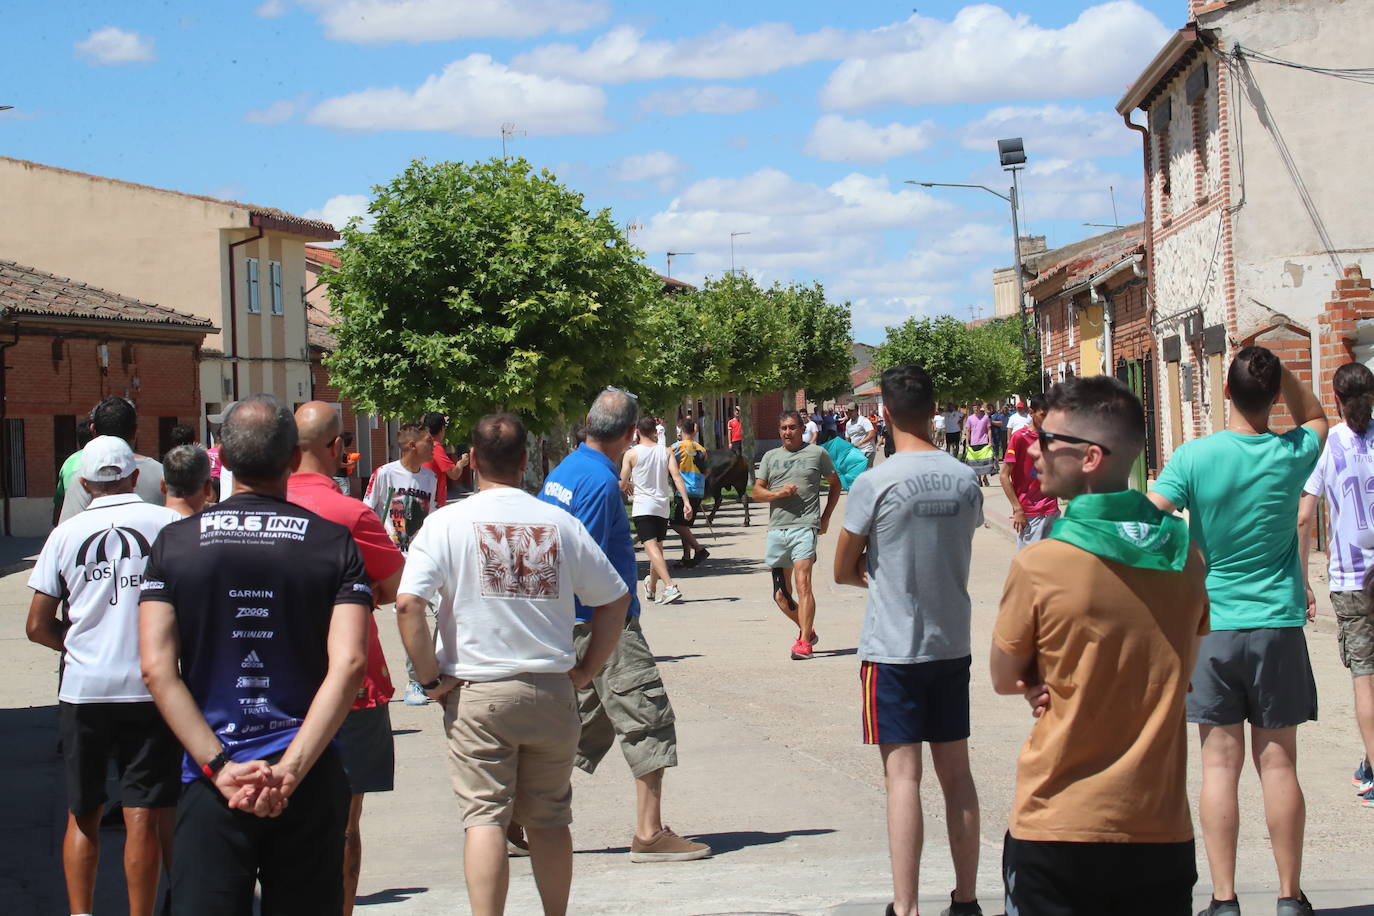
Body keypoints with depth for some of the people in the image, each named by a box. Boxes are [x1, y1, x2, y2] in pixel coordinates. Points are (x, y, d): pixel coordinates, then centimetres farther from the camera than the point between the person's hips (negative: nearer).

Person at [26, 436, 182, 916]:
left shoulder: (66, 533, 3)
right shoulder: (169, 524, -1)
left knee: (82, 814, 13)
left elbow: (38, 627, 4)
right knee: (144, 815, 0)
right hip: (150, 687, -2)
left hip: (83, 690, 2)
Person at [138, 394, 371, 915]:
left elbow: (157, 670, -7)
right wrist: (290, 770, -15)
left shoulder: (174, 543, 2)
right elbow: (348, 664, -12)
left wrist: (219, 767, -10)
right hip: (310, 784, 1)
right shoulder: (335, 544, 0)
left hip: (213, 781, 0)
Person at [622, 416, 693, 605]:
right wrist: (687, 502, -8)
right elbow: (677, 477, -5)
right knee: (658, 548, 18)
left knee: (651, 547, -14)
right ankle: (651, 589, 34)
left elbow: (622, 484, -1)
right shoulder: (665, 451, 5)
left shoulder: (632, 453, -4)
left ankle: (670, 586, -31)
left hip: (642, 506, -5)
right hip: (662, 506, 5)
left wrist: (627, 487, 22)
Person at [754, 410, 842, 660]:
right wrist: (778, 493, -7)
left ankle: (804, 642, -19)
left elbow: (835, 484, 17)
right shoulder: (771, 457, 16)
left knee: (803, 583, -18)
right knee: (781, 594, 8)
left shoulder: (817, 453, 8)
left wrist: (826, 517, 9)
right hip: (776, 529, 5)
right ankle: (807, 629, 29)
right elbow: (756, 491, 13)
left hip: (805, 527, -5)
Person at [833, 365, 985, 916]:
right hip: (953, 644, 5)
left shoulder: (874, 484, -13)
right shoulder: (964, 481, 2)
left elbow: (844, 571, -4)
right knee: (955, 771, 12)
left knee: (903, 774, -5)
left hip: (892, 648, -5)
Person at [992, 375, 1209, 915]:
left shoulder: (1039, 566, -14)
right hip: (1163, 834, 4)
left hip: (1057, 833, -4)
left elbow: (1005, 680, -1)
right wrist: (1058, 683, 2)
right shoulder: (1186, 558, 0)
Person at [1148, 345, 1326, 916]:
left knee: (1220, 765, 3)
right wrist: (1278, 370, 9)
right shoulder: (1292, 455, -3)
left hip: (1211, 627, -1)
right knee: (1278, 763, 6)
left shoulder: (1194, 457, -9)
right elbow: (1314, 416, 21)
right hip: (1278, 624, 1)